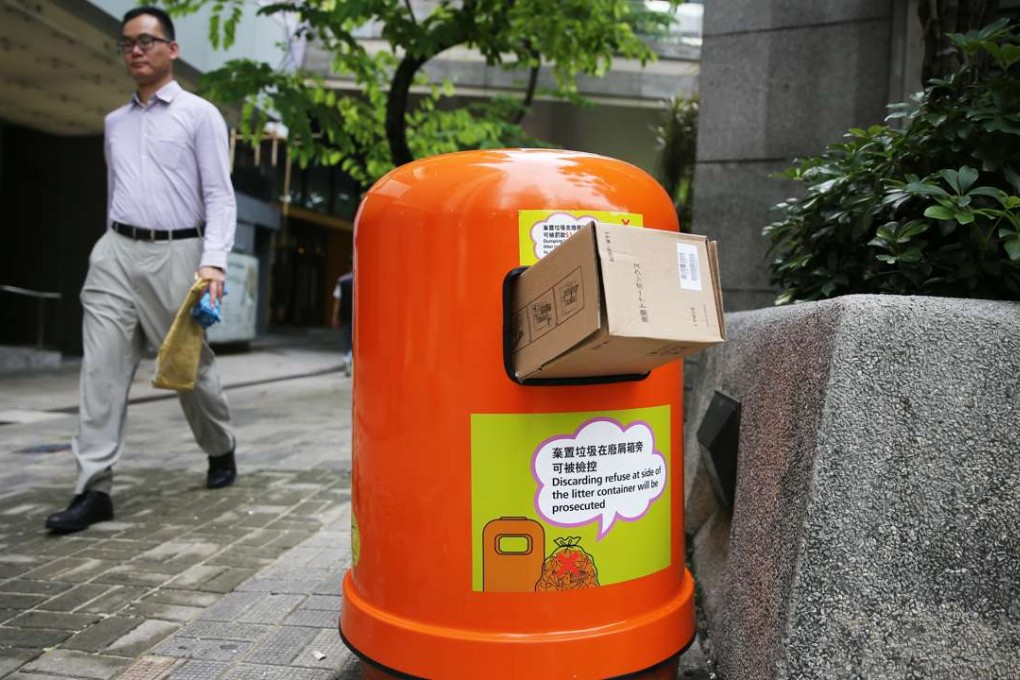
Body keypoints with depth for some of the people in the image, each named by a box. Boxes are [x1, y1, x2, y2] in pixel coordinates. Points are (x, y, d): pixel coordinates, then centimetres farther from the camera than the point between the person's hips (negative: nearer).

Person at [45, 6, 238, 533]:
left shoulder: (199, 115, 2)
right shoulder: (115, 123, 18)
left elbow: (219, 197, -5)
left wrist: (213, 262, -17)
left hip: (175, 253, -4)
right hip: (117, 251, 4)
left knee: (189, 365, 6)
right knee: (102, 367, -7)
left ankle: (221, 452, 29)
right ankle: (94, 489, -5)